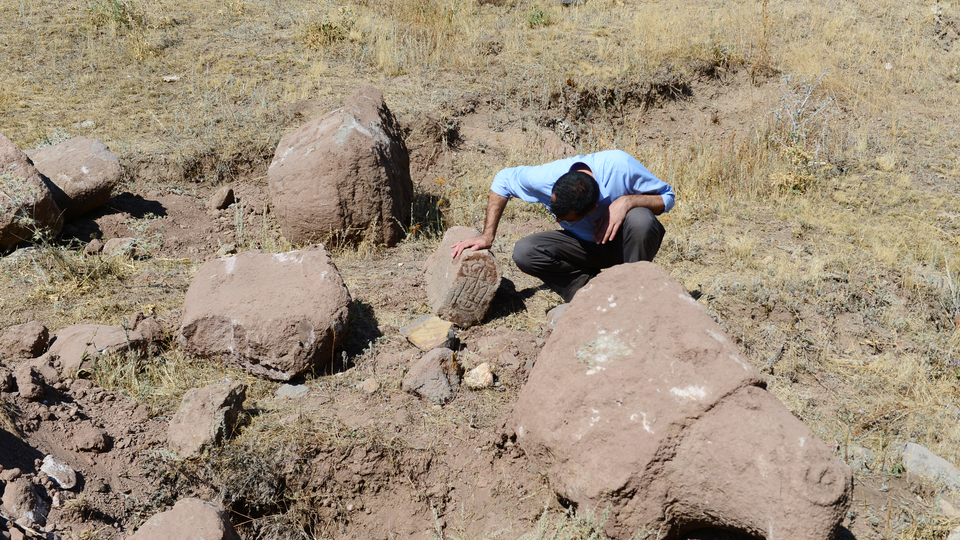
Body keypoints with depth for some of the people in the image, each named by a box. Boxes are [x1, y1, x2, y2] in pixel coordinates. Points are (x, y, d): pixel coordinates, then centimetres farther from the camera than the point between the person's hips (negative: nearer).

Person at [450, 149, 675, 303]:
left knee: (640, 219, -39)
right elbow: (503, 180, -5)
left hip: (625, 243, -2)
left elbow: (666, 196, -18)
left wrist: (627, 200, -37)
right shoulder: (547, 176, -25)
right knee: (524, 252, -22)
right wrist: (487, 236, -9)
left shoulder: (619, 165, -32)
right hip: (587, 245, 3)